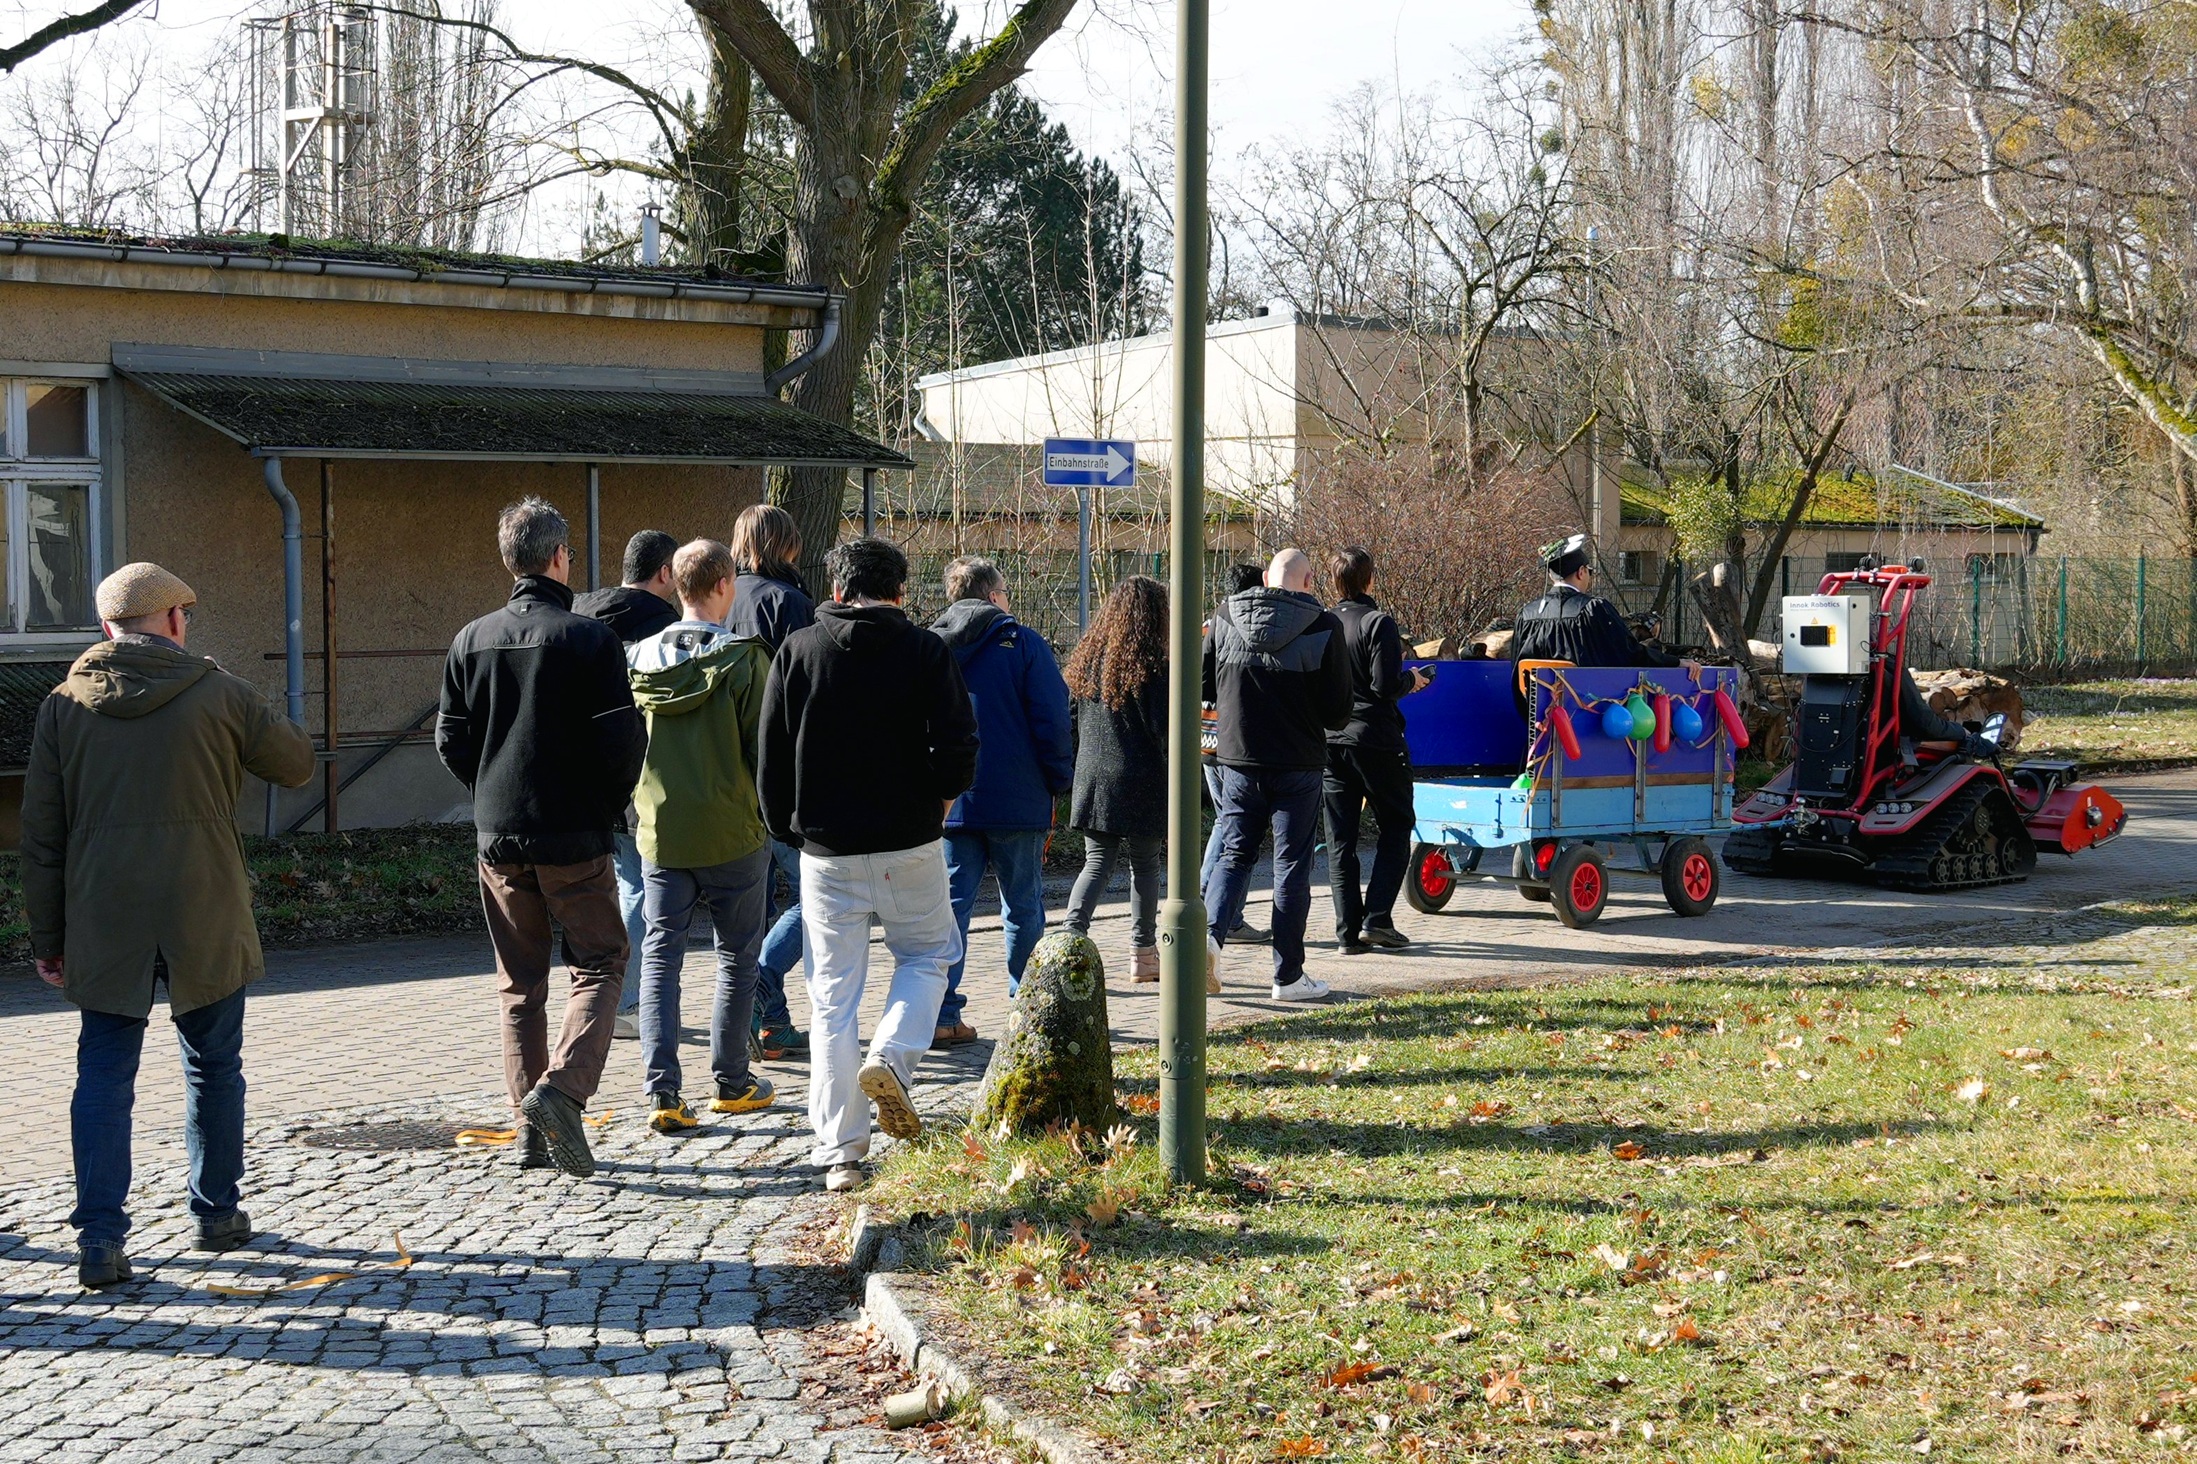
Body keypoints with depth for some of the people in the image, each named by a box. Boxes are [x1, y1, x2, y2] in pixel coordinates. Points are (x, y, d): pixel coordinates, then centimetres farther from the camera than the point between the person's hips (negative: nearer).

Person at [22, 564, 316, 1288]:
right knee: (213, 1067, 14)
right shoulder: (220, 694, -4)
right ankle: (218, 1214, 24)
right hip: (205, 921, -1)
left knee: (103, 1075, 6)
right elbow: (296, 762, 10)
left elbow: (41, 834, 5)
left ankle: (100, 1236, -3)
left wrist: (47, 938, 11)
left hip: (102, 927, 2)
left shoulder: (64, 705, 4)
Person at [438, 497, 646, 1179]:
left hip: (498, 839, 4)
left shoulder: (472, 640, 3)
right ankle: (563, 1088, -14)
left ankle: (532, 1129, 13)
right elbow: (621, 740, -12)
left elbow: (451, 742, 5)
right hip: (575, 838, -4)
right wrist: (610, 806, 5)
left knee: (520, 983, 12)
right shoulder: (590, 638, -10)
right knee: (599, 965, 7)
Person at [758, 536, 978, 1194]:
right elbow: (959, 748, -10)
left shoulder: (797, 651, 2)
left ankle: (839, 1153, 8)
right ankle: (891, 1058, -4)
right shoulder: (926, 651, -3)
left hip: (826, 850, 1)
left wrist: (788, 830, 14)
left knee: (833, 996, 7)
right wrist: (934, 807, 8)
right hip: (910, 845, -1)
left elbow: (771, 757, 2)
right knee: (927, 954, 22)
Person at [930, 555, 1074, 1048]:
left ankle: (941, 1016, -1)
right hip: (1016, 801, -3)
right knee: (1023, 906, 9)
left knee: (950, 906, 5)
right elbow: (1051, 721, -8)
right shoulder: (1022, 642, -4)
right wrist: (1059, 781, 4)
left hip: (948, 801, 3)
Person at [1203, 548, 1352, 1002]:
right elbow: (1338, 711, -6)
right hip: (1297, 764, -2)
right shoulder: (1324, 627, -8)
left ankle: (1211, 929, -10)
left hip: (1238, 760, 2)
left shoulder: (1225, 618, 0)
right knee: (1292, 866, 7)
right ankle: (1288, 976, 11)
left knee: (1234, 854, 15)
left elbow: (1204, 688, 8)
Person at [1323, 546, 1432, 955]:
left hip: (1329, 741, 4)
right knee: (1395, 828, 10)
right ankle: (1377, 918, -1)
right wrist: (1412, 681, 3)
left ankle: (1348, 932, 5)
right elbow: (1386, 686, -16)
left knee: (1339, 839, 7)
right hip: (1375, 740, -4)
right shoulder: (1378, 623, -10)